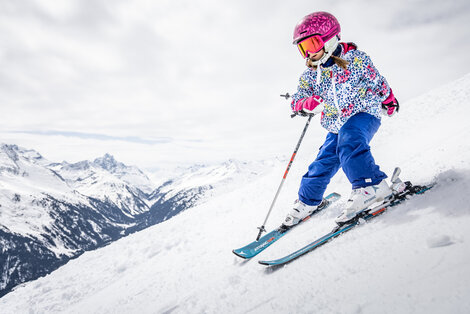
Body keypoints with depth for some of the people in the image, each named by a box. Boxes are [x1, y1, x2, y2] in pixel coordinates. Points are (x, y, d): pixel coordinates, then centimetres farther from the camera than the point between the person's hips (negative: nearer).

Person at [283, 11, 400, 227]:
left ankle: (371, 186, -33)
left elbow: (377, 81, 4)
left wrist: (389, 100, 14)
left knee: (349, 142, -34)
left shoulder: (355, 59, -10)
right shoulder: (310, 75, 0)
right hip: (337, 127, 4)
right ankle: (307, 202, 21)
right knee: (324, 162, 3)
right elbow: (297, 102, -4)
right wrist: (309, 104, -26)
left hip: (364, 114, -4)